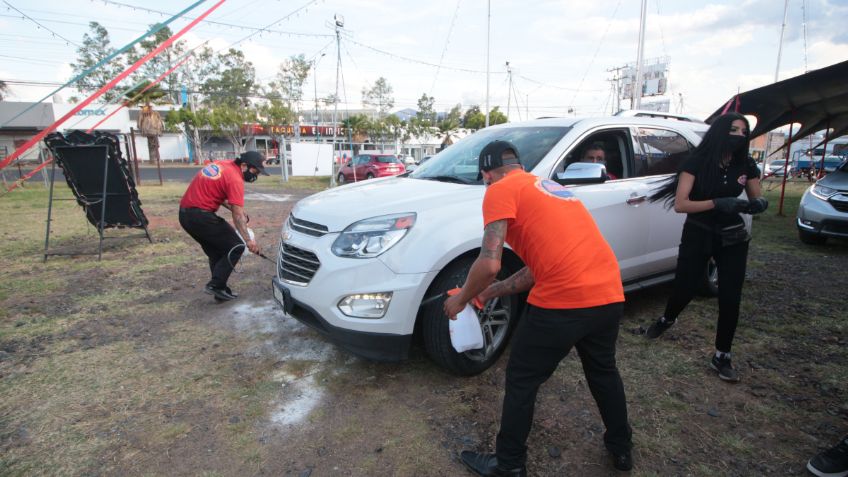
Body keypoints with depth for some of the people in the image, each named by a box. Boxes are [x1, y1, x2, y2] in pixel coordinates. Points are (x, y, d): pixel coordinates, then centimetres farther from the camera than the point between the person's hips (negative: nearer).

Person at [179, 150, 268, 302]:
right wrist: (248, 240, -19)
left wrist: (233, 207, 10)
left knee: (216, 252, 18)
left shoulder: (221, 165, 13)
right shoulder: (235, 179, -13)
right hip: (200, 215, -9)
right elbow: (238, 216, -18)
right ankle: (215, 285, -5)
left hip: (185, 214, 9)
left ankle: (220, 289, 19)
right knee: (236, 247, -2)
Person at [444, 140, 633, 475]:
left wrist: (461, 299, 5)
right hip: (610, 296, 9)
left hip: (563, 302, -8)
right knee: (603, 371, 31)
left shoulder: (501, 190, 0)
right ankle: (621, 449, 50)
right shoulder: (546, 187, 25)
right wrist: (490, 293, 30)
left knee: (521, 383, 13)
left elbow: (490, 264, -13)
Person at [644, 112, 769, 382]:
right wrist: (717, 203, -31)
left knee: (730, 299, -1)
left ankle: (721, 357, 14)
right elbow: (680, 204, -18)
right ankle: (667, 320, 39)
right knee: (684, 289, 4)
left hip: (732, 238, 3)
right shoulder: (697, 162, -12)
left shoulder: (746, 165, 0)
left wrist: (758, 204, -14)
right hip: (698, 236, -3)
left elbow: (757, 199, 10)